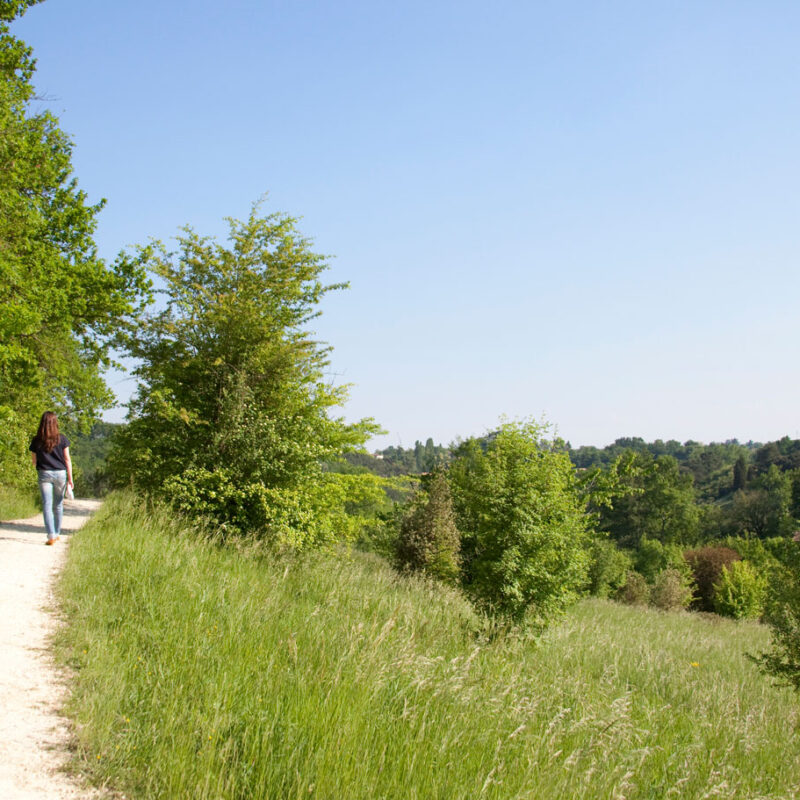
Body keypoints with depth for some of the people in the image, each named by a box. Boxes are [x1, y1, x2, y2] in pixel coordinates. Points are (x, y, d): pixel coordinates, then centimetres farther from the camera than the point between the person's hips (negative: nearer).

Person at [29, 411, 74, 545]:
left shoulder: (37, 441, -2)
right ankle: (57, 533, 25)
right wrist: (70, 478, 1)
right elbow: (67, 459, -3)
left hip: (44, 474, -1)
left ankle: (51, 536, -15)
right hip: (60, 473, 1)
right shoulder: (62, 439, -3)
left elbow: (34, 461, 6)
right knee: (58, 505, 15)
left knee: (47, 505, -3)